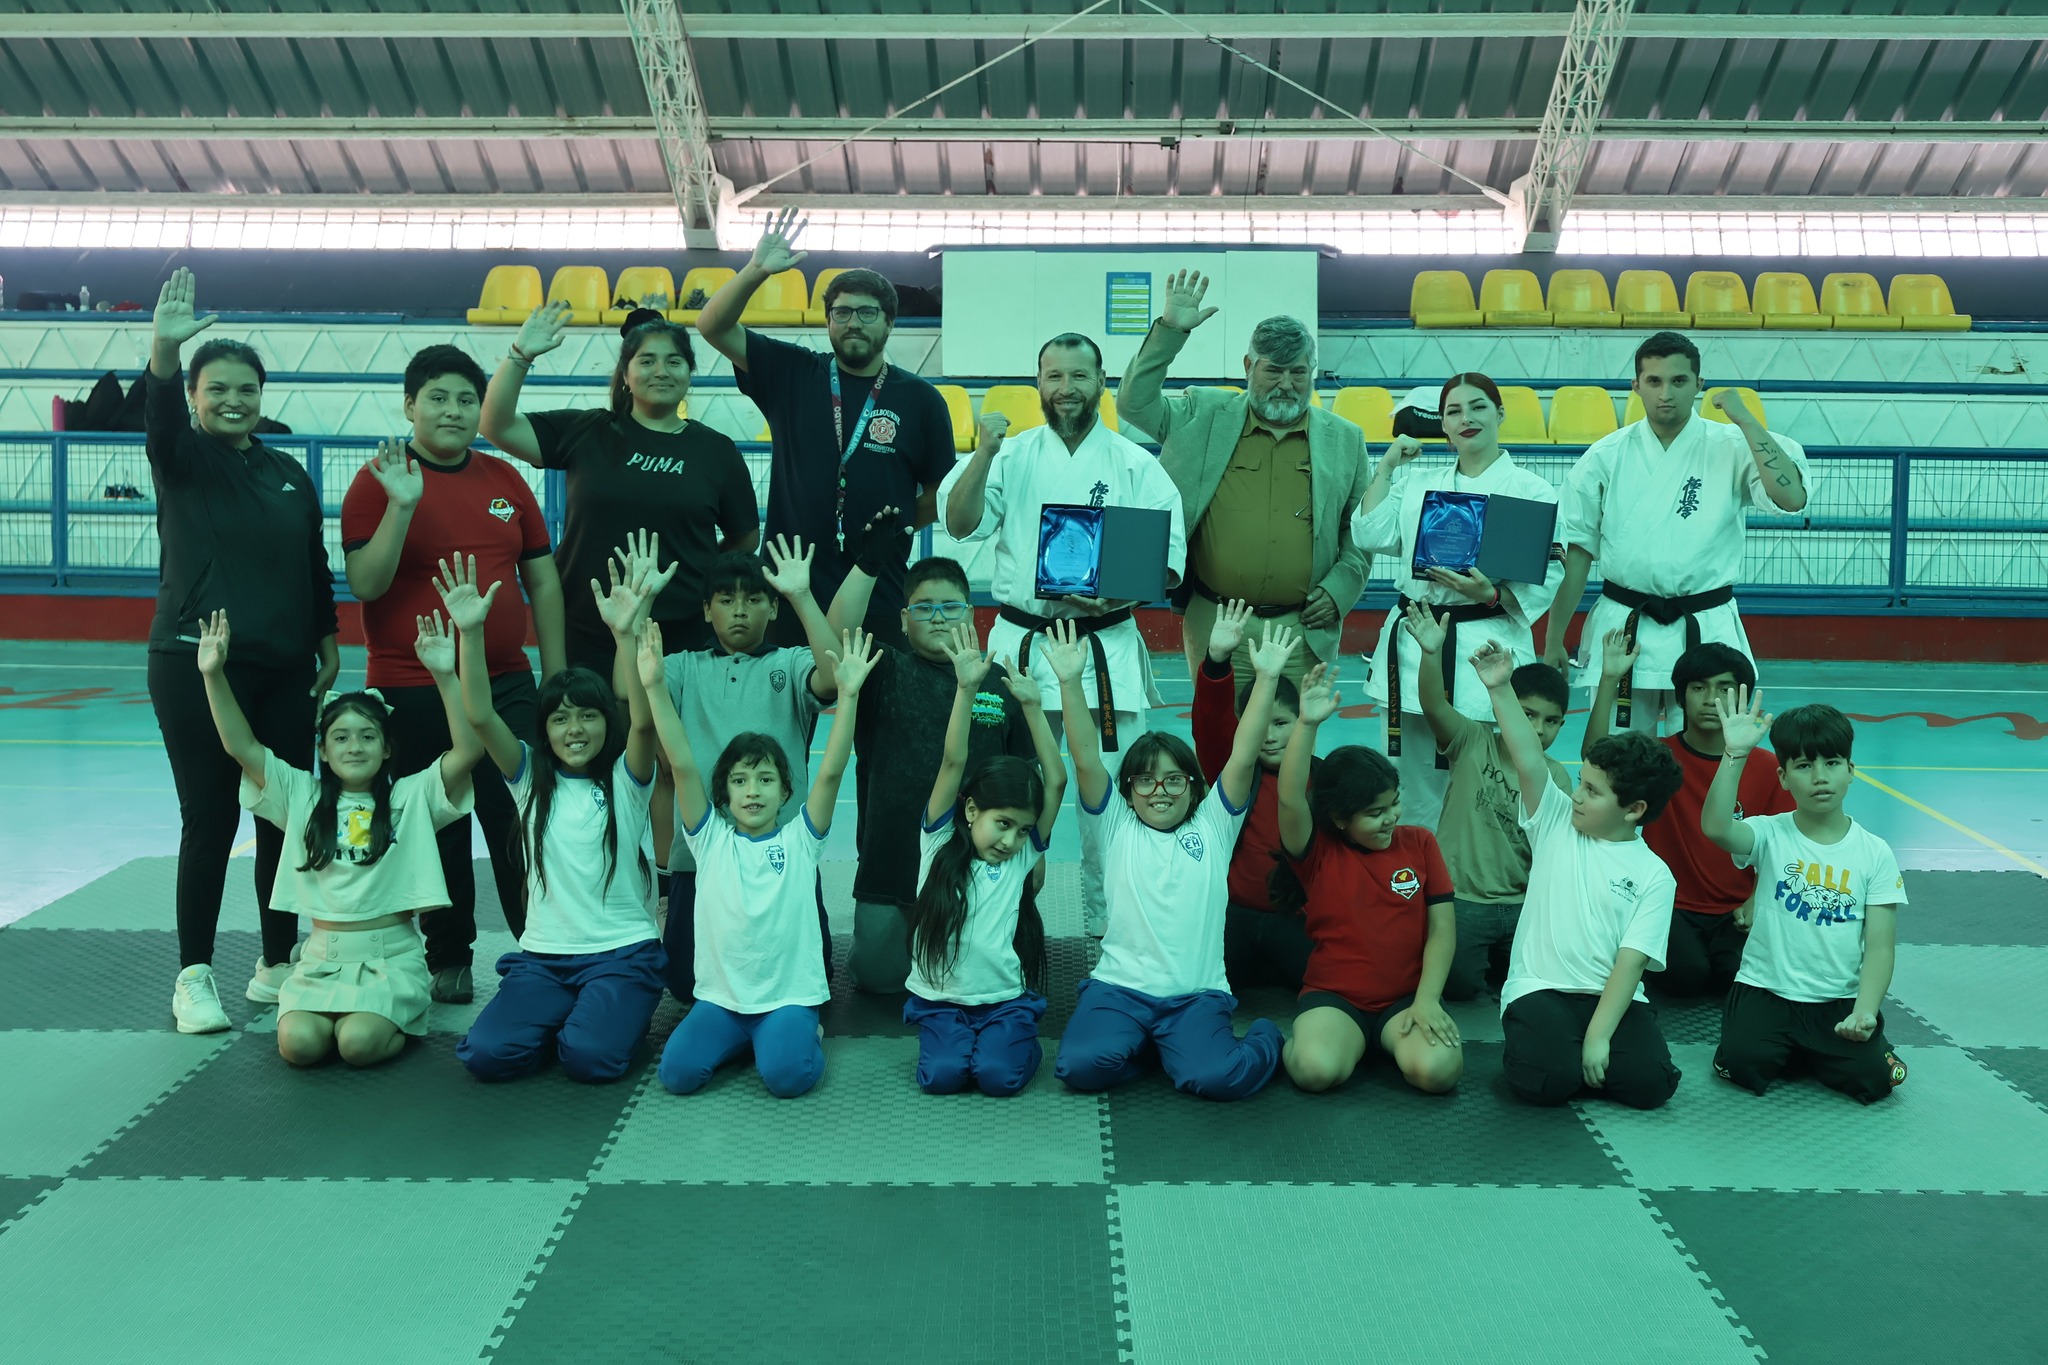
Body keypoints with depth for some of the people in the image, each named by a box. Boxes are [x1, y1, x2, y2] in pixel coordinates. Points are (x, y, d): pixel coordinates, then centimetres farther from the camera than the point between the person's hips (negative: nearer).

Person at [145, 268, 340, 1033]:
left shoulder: (287, 473, 12)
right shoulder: (182, 459, 0)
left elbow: (316, 562, 16)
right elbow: (160, 418, -23)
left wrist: (328, 641, 11)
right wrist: (164, 351, -42)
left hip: (285, 669, 5)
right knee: (210, 819, -3)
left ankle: (278, 963, 19)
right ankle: (194, 976, 8)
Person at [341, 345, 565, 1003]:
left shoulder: (505, 480, 9)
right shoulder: (379, 481, -2)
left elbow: (543, 581, 12)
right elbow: (365, 584, -12)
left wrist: (556, 676, 8)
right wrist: (402, 504, -23)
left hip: (506, 683, 3)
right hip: (414, 692, -3)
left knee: (525, 821, 3)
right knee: (439, 830, 6)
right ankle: (448, 960, 20)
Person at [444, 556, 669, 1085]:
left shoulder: (625, 779, -1)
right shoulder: (530, 778, 6)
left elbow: (643, 722, -22)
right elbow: (481, 716, -9)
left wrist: (628, 631, -37)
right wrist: (471, 631, -24)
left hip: (623, 952, -3)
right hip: (543, 955, 3)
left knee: (591, 1057, -25)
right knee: (488, 1054, -19)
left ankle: (617, 1016, 10)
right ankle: (565, 1016, 11)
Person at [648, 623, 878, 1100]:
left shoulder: (799, 839, 0)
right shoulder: (711, 838, 3)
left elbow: (830, 772, -13)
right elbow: (682, 765, -8)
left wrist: (848, 694, -25)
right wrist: (655, 687, -18)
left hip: (790, 994, -2)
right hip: (720, 996, 2)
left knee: (786, 1075, -25)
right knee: (676, 1072, -17)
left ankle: (801, 1035, 10)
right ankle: (739, 1038, 14)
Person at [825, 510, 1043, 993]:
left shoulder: (1000, 686, 6)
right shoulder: (886, 675, 1)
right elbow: (838, 638, -20)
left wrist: (1035, 853, 8)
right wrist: (867, 566, -31)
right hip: (893, 862, -1)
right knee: (877, 974, 1)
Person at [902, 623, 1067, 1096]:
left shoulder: (1022, 855, 1)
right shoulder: (940, 840, -3)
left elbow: (1056, 779, -6)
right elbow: (954, 763, -15)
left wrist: (1031, 705, -12)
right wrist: (966, 689, -25)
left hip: (1006, 998, 1)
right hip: (940, 998, -1)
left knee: (999, 1076, -20)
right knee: (942, 1075, -20)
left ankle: (1020, 1041, 13)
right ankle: (953, 1038, 13)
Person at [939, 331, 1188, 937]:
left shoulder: (1135, 464, 4)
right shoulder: (1014, 455, 7)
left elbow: (1169, 558, -1)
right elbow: (961, 523, -4)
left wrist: (1116, 597, -18)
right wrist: (986, 451, -16)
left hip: (1107, 649, -1)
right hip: (1021, 643, 1)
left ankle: (1110, 928, 15)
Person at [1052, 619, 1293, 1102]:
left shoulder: (1213, 824, 9)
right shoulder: (1118, 825, 8)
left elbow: (1243, 756, -2)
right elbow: (1085, 758, -4)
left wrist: (1266, 678, -12)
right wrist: (1069, 682, -16)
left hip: (1197, 993, -1)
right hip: (1119, 985, 1)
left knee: (1216, 1077, -26)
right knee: (1081, 1066, -25)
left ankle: (1263, 1041, 10)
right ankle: (1141, 1044, 9)